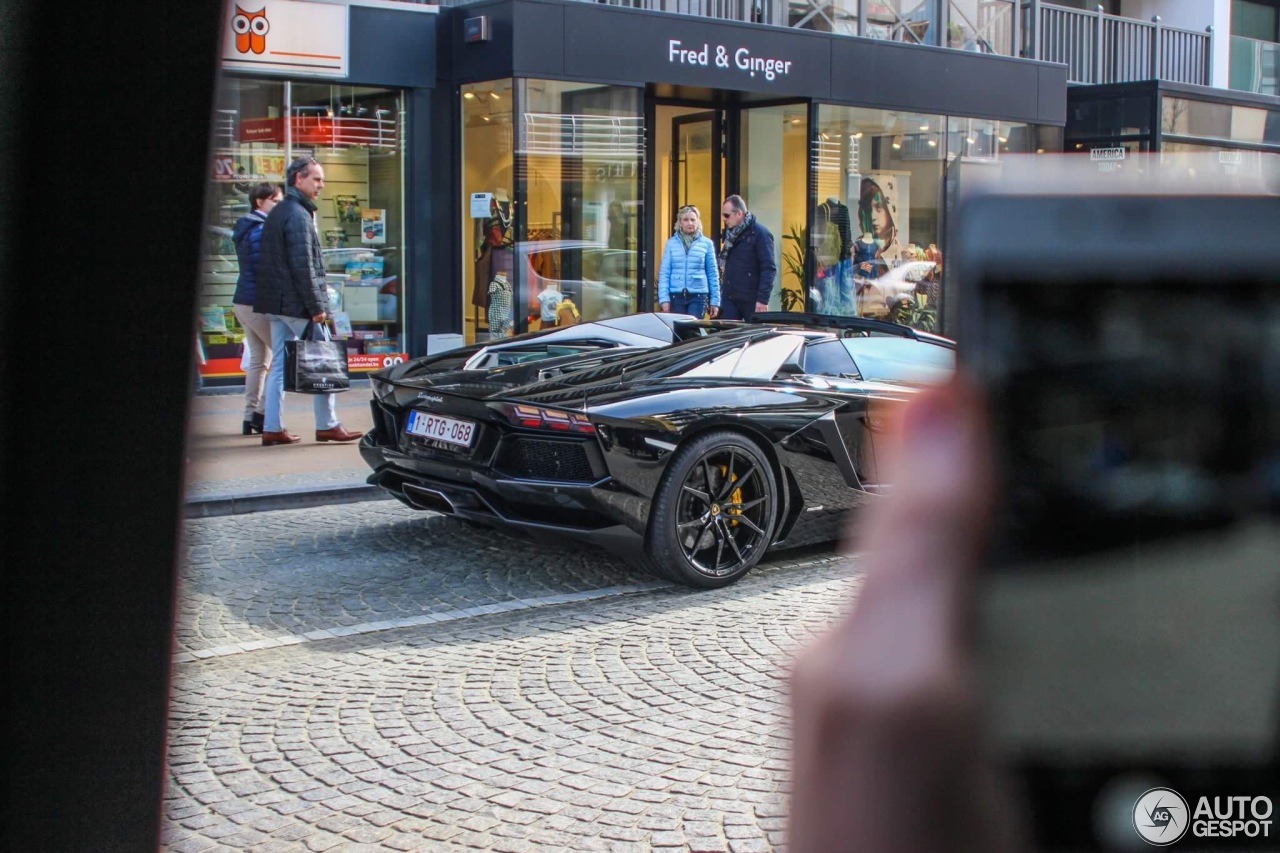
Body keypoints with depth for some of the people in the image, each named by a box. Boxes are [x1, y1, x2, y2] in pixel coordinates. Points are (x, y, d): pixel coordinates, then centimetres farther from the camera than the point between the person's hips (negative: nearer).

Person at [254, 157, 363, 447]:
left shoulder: (278, 213, 17)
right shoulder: (298, 215, -13)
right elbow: (303, 266, -20)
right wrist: (317, 307, -18)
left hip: (277, 304, 9)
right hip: (297, 305, -9)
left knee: (279, 364, 9)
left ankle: (272, 428, 9)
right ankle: (327, 425, 4)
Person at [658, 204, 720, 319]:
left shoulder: (706, 243, 3)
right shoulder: (671, 243, 5)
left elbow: (713, 273, 5)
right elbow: (664, 272, 4)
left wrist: (715, 300, 4)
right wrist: (664, 298, -4)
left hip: (698, 296, -1)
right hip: (676, 296, 1)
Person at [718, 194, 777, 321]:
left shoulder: (760, 233, -10)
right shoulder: (730, 232, 12)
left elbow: (769, 269, -15)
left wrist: (763, 299, -22)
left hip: (751, 300, -6)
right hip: (729, 298, 6)